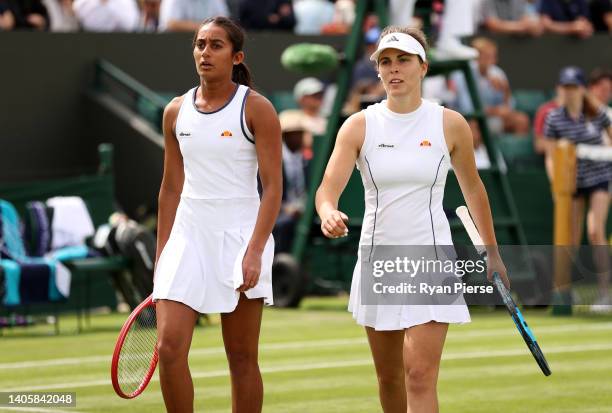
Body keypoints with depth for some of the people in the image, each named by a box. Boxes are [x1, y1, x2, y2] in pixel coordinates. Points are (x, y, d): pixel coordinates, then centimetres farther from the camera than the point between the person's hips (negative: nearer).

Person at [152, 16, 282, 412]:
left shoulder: (257, 109, -4)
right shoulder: (176, 112, 9)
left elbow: (273, 186, -8)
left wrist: (254, 252, -17)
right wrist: (161, 256, 12)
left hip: (240, 238, -4)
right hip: (188, 236, 4)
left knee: (242, 358, 2)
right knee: (170, 347, -9)